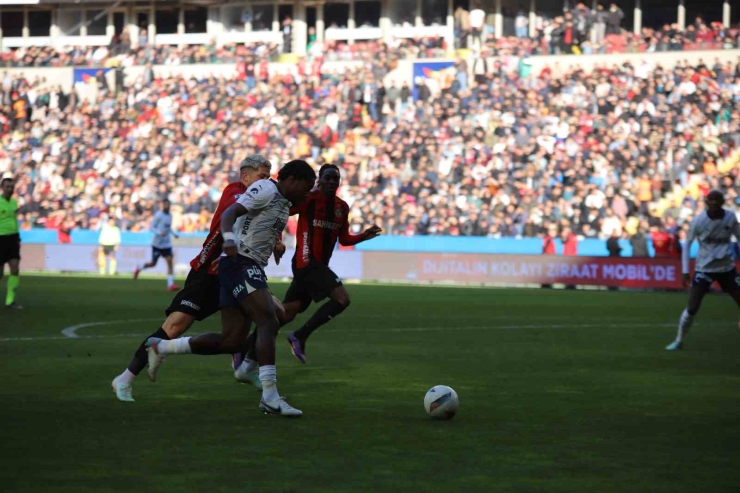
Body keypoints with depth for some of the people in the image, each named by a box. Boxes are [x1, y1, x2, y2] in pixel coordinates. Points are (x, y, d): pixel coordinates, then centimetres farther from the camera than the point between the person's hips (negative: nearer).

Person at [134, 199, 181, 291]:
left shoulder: (170, 216, 9)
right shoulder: (158, 215, -12)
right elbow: (151, 227, -12)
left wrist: (173, 234, 5)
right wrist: (159, 233, -28)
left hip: (167, 244, 5)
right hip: (157, 243, -5)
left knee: (170, 262, -10)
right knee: (153, 263, 5)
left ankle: (170, 284, -15)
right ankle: (139, 268, 37)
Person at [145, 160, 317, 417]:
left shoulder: (284, 204, 21)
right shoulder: (266, 190, -8)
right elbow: (229, 213, -21)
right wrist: (229, 239, -36)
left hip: (251, 269, 10)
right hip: (240, 264, -10)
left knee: (231, 342, 6)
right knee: (269, 323, -20)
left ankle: (160, 347, 19)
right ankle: (270, 397, -24)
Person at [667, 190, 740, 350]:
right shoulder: (698, 221, -11)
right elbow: (688, 244, -1)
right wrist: (685, 271, -7)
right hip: (704, 268, -2)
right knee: (692, 309, -8)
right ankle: (679, 341, 11)